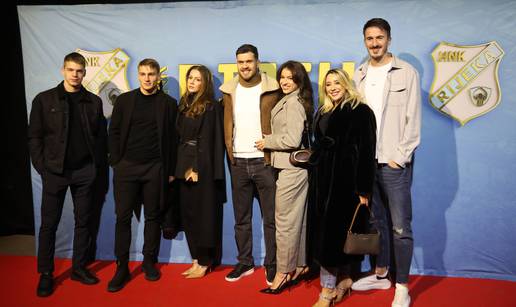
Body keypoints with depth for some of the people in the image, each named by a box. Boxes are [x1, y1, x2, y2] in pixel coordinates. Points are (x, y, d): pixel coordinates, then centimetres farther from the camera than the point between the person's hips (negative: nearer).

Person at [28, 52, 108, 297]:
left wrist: (98, 164, 1)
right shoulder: (44, 100, 0)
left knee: (83, 221, 9)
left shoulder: (94, 101, 5)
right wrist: (42, 166, -5)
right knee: (49, 224, 4)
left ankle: (79, 267, 22)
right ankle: (45, 274, 17)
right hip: (54, 171, -1)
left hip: (85, 171, 2)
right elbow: (34, 136, 1)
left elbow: (101, 136, 7)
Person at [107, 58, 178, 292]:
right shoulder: (124, 100, 6)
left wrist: (170, 170, 1)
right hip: (127, 167, 1)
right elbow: (114, 133, 8)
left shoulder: (168, 103, 4)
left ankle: (149, 262, 21)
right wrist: (116, 162, 0)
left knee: (152, 216, 8)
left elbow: (172, 139, 3)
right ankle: (122, 268, 11)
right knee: (123, 217, 2)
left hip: (155, 168, 0)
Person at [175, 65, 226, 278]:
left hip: (202, 168, -7)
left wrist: (197, 169, -16)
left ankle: (205, 262, 13)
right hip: (184, 166, 7)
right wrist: (177, 168, 6)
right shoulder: (184, 105, 13)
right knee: (188, 214, 10)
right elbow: (179, 137, 12)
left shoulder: (210, 107, -7)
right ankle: (196, 260, 21)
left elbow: (206, 141, -12)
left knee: (204, 214, 1)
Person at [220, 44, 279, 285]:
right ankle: (244, 263, 25)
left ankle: (272, 265, 16)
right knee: (241, 218, 12)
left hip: (264, 161, -3)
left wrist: (272, 155, -7)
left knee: (270, 218, 4)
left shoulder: (271, 89, -3)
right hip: (238, 162, 4)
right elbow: (227, 126, 10)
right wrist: (231, 157, 5)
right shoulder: (229, 90, 8)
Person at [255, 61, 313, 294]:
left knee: (285, 222, -2)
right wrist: (270, 141, 10)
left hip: (290, 169, -10)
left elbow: (292, 140, -21)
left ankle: (284, 272, 8)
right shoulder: (296, 101, 16)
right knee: (298, 220, 14)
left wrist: (267, 142, -9)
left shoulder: (292, 102, -13)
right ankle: (301, 265, 24)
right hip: (297, 167, 10)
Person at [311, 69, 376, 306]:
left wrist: (364, 189, -17)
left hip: (348, 181, -7)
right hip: (325, 180, 7)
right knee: (328, 229, 9)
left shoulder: (361, 111, -7)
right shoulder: (323, 113, 14)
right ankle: (344, 278, 25)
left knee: (334, 231, -5)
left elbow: (366, 152, -13)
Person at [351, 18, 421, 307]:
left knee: (400, 226, -1)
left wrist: (399, 157, -10)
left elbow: (413, 120, -5)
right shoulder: (359, 75, 11)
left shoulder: (407, 72, -1)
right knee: (376, 222, 15)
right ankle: (381, 274, 30)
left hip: (394, 162, -4)